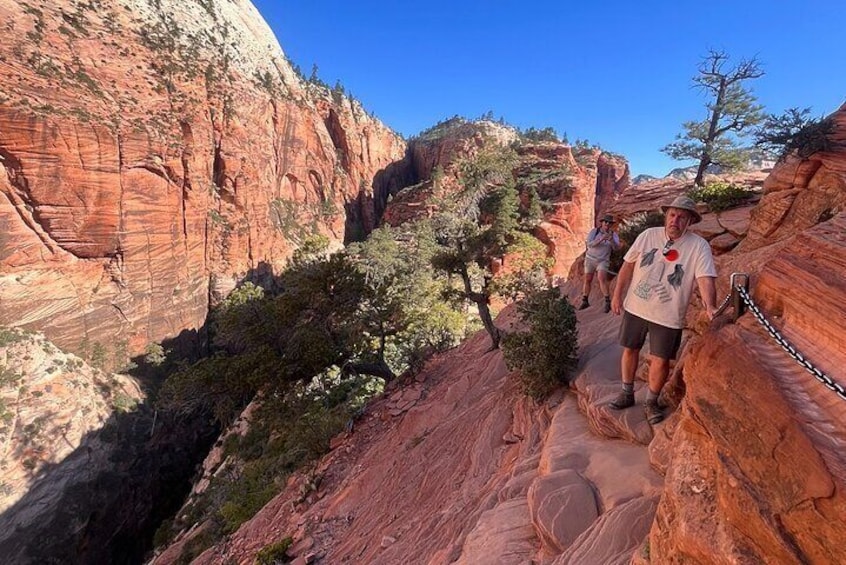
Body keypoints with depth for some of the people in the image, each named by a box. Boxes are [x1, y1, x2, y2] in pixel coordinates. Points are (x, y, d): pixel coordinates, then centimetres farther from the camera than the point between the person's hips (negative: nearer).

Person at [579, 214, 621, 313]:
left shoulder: (614, 235, -7)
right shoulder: (594, 231, -9)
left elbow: (617, 247, -22)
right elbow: (589, 244, -21)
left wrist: (611, 239, -42)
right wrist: (601, 239, -35)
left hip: (603, 261, -1)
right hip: (590, 259, 1)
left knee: (602, 279, -21)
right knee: (587, 280, 5)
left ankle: (608, 302, -16)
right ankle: (585, 302, 19)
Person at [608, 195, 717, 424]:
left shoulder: (699, 246, -9)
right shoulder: (648, 235, -2)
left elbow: (705, 278, -19)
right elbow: (628, 265, 4)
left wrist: (710, 306, -36)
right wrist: (617, 294, 4)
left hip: (668, 316, -2)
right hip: (635, 307, 3)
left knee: (660, 361, 6)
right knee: (630, 350, 14)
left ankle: (652, 402, 28)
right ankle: (627, 393, 33)